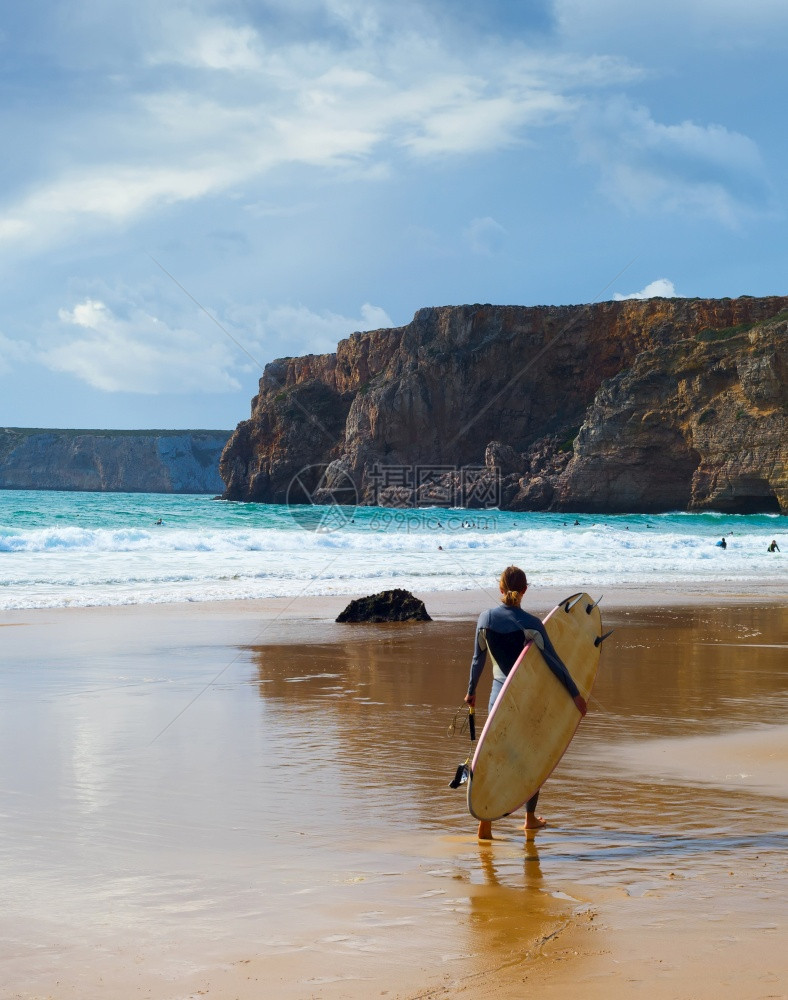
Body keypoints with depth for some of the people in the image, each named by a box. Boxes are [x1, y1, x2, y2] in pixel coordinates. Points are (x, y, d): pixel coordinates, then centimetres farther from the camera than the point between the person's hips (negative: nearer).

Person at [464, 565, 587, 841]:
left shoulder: (486, 618, -6)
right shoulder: (530, 624, -15)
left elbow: (478, 659, 3)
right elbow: (554, 662, -12)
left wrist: (471, 691, 17)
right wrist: (575, 694, -4)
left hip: (499, 694, 2)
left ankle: (485, 822, -7)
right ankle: (530, 817, 27)